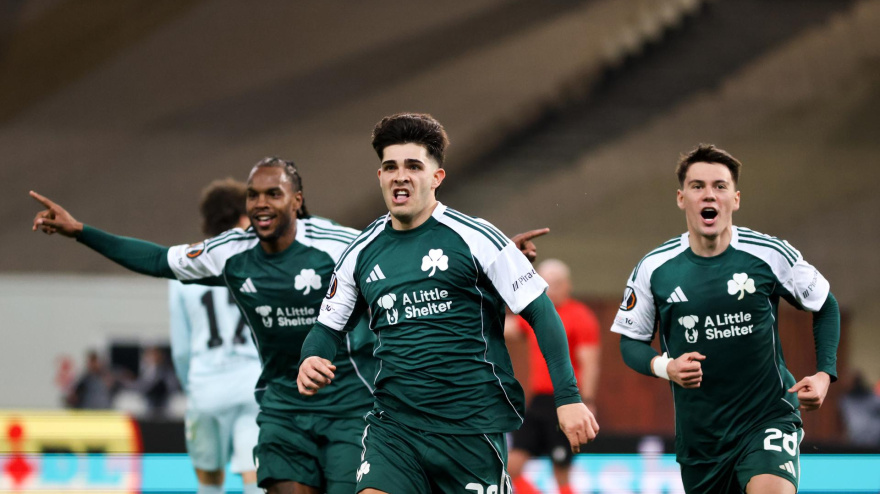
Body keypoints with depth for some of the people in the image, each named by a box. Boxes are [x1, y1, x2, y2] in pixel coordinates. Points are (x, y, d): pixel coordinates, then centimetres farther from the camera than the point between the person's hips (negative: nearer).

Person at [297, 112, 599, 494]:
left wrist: (568, 398, -10)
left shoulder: (474, 238, -4)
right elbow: (329, 326, 20)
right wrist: (311, 361, -3)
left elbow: (541, 314, -3)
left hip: (472, 427, -3)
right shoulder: (361, 253, 9)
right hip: (394, 425, 3)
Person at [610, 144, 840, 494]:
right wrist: (664, 367, -12)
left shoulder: (770, 255, -6)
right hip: (698, 434, 3)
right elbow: (631, 341, 9)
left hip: (768, 417, -3)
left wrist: (824, 374, -3)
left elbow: (825, 307, 9)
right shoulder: (653, 269, -2)